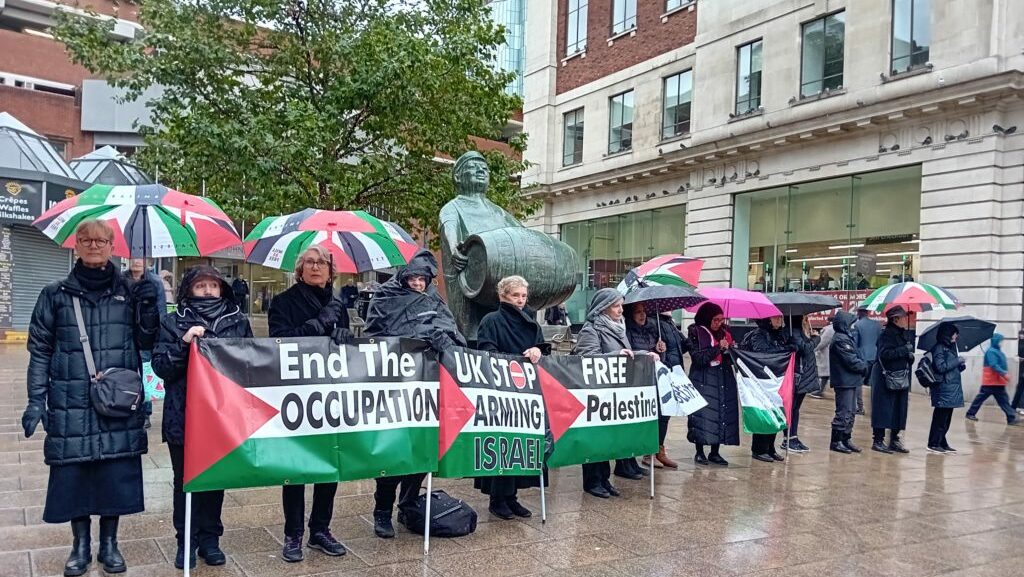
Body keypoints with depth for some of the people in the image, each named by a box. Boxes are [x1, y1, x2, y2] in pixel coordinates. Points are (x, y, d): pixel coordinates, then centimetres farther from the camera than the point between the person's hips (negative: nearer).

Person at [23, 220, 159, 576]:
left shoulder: (129, 292, 6)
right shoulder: (56, 295, 4)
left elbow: (146, 342, 5)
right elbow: (40, 350, 5)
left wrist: (150, 306, -11)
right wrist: (36, 400, -2)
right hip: (71, 406, 0)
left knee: (116, 474, 5)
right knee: (73, 474, 5)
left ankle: (109, 543, 23)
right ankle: (81, 544, 24)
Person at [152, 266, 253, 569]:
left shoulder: (238, 321, 5)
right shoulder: (173, 323, 1)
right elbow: (160, 367, -5)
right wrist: (183, 344, -18)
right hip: (183, 416, -1)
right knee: (185, 479, 8)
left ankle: (210, 538, 26)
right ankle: (186, 540, 23)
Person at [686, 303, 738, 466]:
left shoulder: (723, 332, 10)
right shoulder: (695, 333, -5)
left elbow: (730, 359, 14)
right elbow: (698, 358, -14)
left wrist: (729, 349, -7)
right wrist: (718, 348, -16)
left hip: (723, 379, 5)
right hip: (703, 380, -5)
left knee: (722, 413, 3)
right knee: (702, 414, -5)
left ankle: (715, 453, 12)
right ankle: (699, 453, 6)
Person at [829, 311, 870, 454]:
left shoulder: (846, 337, 16)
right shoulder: (841, 339, -17)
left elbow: (855, 356, 17)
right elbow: (851, 361, -20)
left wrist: (863, 364, -1)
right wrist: (865, 366, -5)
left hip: (850, 381, 10)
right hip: (844, 381, -10)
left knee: (851, 411, 15)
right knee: (844, 412, -5)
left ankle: (846, 439, 23)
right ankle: (836, 442, 2)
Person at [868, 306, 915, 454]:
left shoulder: (906, 334, 13)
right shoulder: (887, 334, -12)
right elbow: (884, 354, -24)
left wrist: (910, 356, 3)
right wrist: (904, 350, -20)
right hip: (886, 379, -8)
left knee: (899, 410, 10)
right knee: (883, 409, -4)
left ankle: (894, 440, 20)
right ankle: (878, 440, 1)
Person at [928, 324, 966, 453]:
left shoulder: (951, 347, 17)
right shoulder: (939, 348, -10)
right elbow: (941, 367, -18)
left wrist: (961, 366, 2)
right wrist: (957, 361, -13)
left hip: (952, 388, 9)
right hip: (943, 388, -9)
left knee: (946, 418, 12)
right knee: (940, 417, -6)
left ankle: (942, 443, 18)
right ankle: (933, 444, -1)